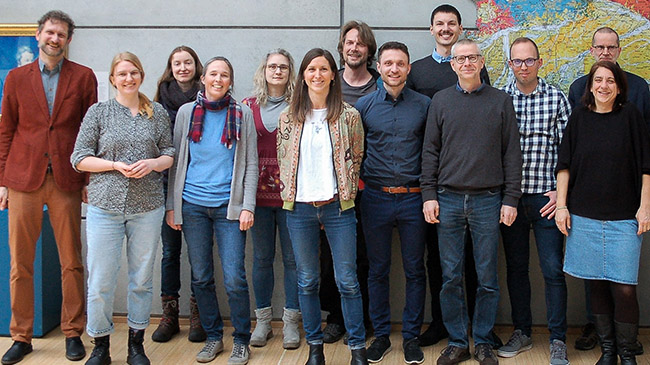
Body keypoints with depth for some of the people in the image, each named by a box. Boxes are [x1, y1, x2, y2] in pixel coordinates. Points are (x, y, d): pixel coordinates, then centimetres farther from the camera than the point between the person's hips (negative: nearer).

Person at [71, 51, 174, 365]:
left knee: (142, 278, 7)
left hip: (147, 207, 1)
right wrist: (116, 165, -11)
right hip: (105, 206, -1)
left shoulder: (157, 113, 9)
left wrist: (152, 163, -9)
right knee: (100, 280, -1)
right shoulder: (98, 112, 5)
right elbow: (80, 158, 3)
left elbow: (170, 154, 12)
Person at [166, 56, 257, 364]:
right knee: (201, 277, 8)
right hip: (192, 205, 2)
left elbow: (251, 164, 3)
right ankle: (213, 337, 23)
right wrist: (171, 205, 6)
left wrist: (247, 206, -5)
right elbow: (176, 161, 10)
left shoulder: (242, 114, 4)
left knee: (234, 278, -5)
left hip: (229, 206, -2)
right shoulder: (187, 112, 8)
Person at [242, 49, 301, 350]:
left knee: (292, 257, 4)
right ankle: (263, 320, 21)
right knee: (261, 257, 9)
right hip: (259, 192, 2)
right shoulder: (248, 106, 8)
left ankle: (291, 321, 15)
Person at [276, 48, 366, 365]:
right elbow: (283, 160, 10)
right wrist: (289, 194, 4)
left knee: (347, 280, 1)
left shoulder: (348, 116, 1)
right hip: (299, 208, 2)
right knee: (307, 281, 10)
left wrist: (345, 194, -1)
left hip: (338, 207, -2)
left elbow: (356, 158, 5)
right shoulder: (289, 117, 6)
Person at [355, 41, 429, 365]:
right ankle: (381, 335, 21)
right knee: (378, 270, 8)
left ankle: (411, 336, 18)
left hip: (413, 198, 0)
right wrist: (361, 180, 1)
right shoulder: (364, 105, 3)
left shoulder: (424, 105, 2)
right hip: (376, 198, 0)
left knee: (415, 271, 6)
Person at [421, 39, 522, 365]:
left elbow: (512, 153, 4)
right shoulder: (440, 101, 8)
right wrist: (429, 195, 0)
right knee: (450, 277, 4)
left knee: (487, 277, 5)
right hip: (448, 200, 1)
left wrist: (510, 199, -1)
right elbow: (430, 151, 8)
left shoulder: (501, 101, 6)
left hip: (488, 200, -1)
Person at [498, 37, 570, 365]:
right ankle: (522, 333, 25)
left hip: (546, 197, -1)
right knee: (516, 267, 11)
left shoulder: (556, 98, 1)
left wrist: (561, 192, -6)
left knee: (553, 270, 0)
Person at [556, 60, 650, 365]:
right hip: (584, 217, 2)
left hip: (623, 218, -2)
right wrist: (561, 205, 3)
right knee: (597, 284, 7)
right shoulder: (579, 117, 7)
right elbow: (564, 165, 9)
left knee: (624, 288, -5)